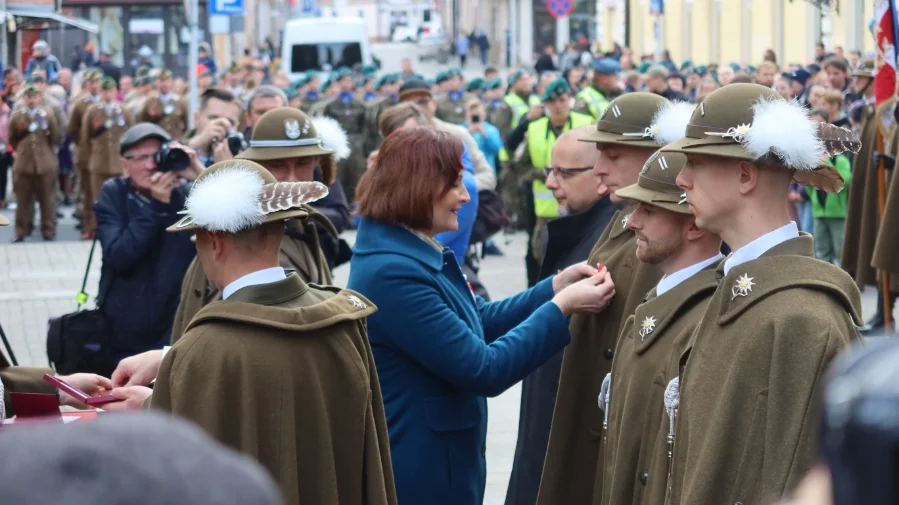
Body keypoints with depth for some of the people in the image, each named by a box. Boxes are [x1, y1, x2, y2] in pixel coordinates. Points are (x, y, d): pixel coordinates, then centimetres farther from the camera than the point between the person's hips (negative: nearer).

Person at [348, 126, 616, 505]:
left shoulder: (408, 251, 6)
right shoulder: (394, 273, -25)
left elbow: (476, 323, 15)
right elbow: (485, 369, -23)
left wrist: (555, 287, 5)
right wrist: (563, 307, -17)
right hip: (418, 473, -10)